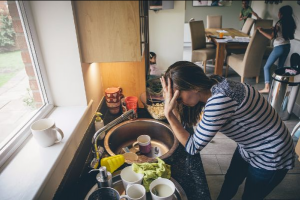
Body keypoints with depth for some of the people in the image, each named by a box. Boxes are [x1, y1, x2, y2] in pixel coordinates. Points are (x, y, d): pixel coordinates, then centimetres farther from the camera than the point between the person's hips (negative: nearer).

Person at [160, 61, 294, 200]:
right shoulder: (211, 87, -12)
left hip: (270, 157, -7)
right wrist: (171, 104, -19)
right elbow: (185, 124, -6)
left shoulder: (219, 100, -39)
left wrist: (168, 113, -31)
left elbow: (192, 147, -30)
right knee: (227, 189, 23)